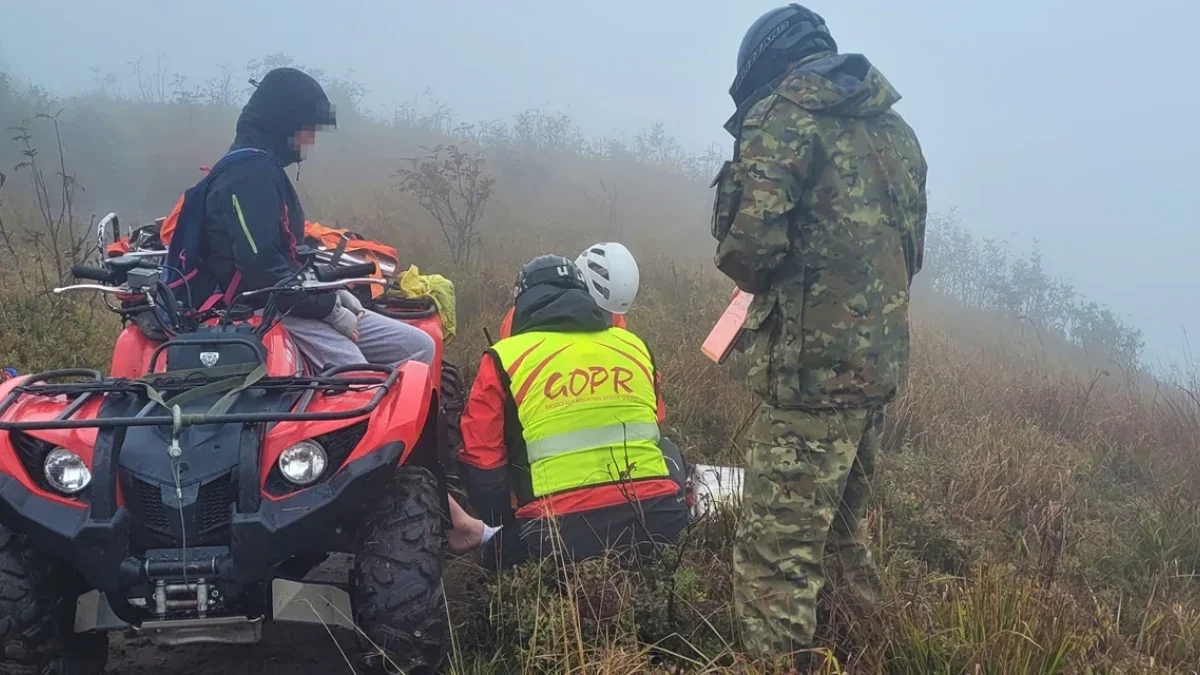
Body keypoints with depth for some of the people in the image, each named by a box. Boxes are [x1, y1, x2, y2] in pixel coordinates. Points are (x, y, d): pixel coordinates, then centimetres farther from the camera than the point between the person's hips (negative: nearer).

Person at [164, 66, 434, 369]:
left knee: (419, 347, 3)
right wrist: (330, 309, -16)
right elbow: (262, 268, -24)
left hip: (284, 302, 10)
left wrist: (332, 294, 10)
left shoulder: (263, 169, 18)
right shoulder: (249, 173, -15)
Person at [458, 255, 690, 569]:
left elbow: (481, 462, 6)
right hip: (656, 520, 4)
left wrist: (510, 523, 24)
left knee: (498, 556, 28)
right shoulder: (633, 344, 15)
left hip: (562, 533, -3)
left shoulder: (505, 358, 5)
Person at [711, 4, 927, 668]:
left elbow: (749, 244, -17)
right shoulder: (895, 128, 16)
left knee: (775, 558, -6)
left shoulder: (783, 115, -7)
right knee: (842, 532, 25)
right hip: (882, 359, 8)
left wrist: (753, 275, 4)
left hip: (811, 369, -8)